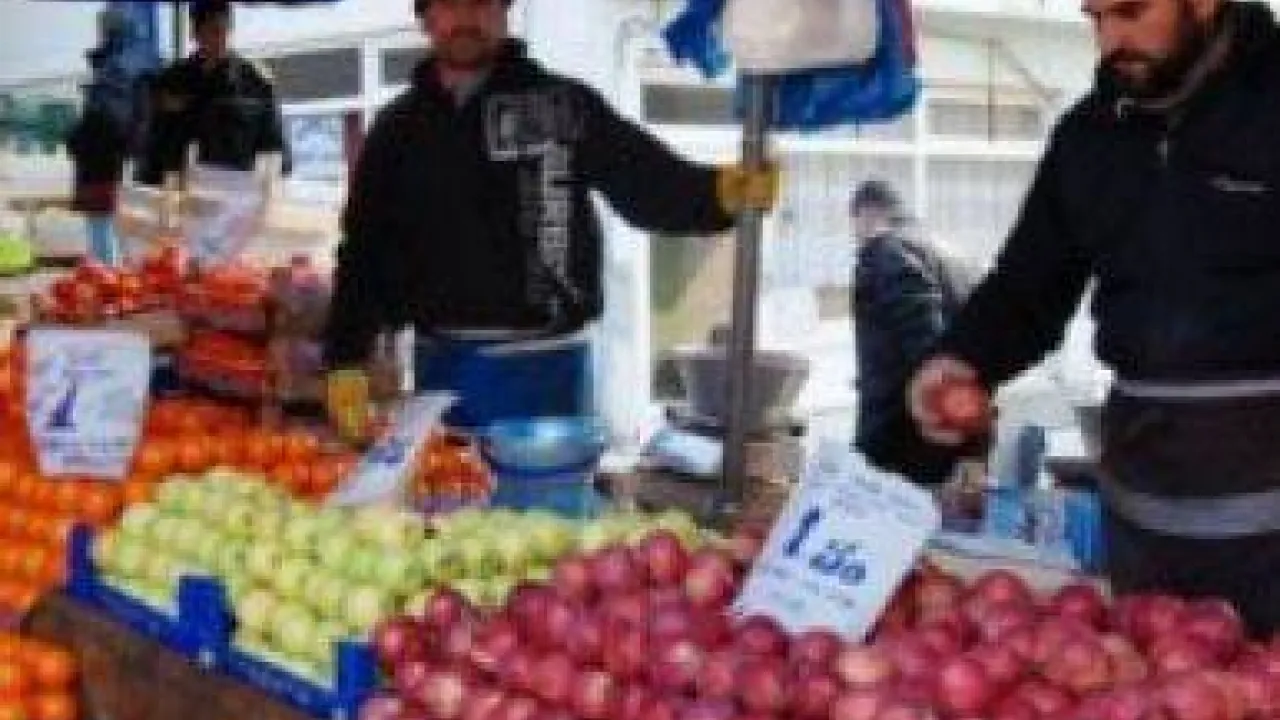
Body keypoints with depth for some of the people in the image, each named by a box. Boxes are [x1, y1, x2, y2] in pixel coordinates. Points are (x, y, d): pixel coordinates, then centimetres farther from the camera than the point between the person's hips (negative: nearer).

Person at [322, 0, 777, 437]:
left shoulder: (563, 106, -1)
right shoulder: (398, 128, 8)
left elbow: (652, 183, -11)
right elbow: (364, 251, 7)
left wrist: (721, 191, -32)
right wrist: (345, 360, -1)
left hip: (542, 363, -3)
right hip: (441, 364, 3)